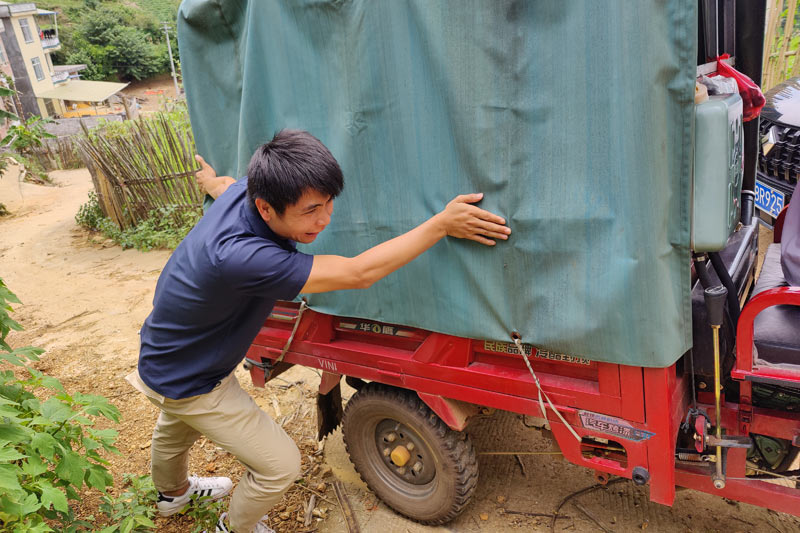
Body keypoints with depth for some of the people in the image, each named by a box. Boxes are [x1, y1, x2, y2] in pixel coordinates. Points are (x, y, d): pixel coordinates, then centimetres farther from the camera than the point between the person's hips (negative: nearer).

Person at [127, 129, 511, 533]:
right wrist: (442, 224, -36)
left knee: (175, 431, 36)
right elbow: (357, 273, -41)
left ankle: (172, 492, 69)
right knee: (280, 464, 1)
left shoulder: (241, 193, -20)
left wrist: (211, 181, 34)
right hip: (188, 385, -9)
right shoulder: (238, 256, -46)